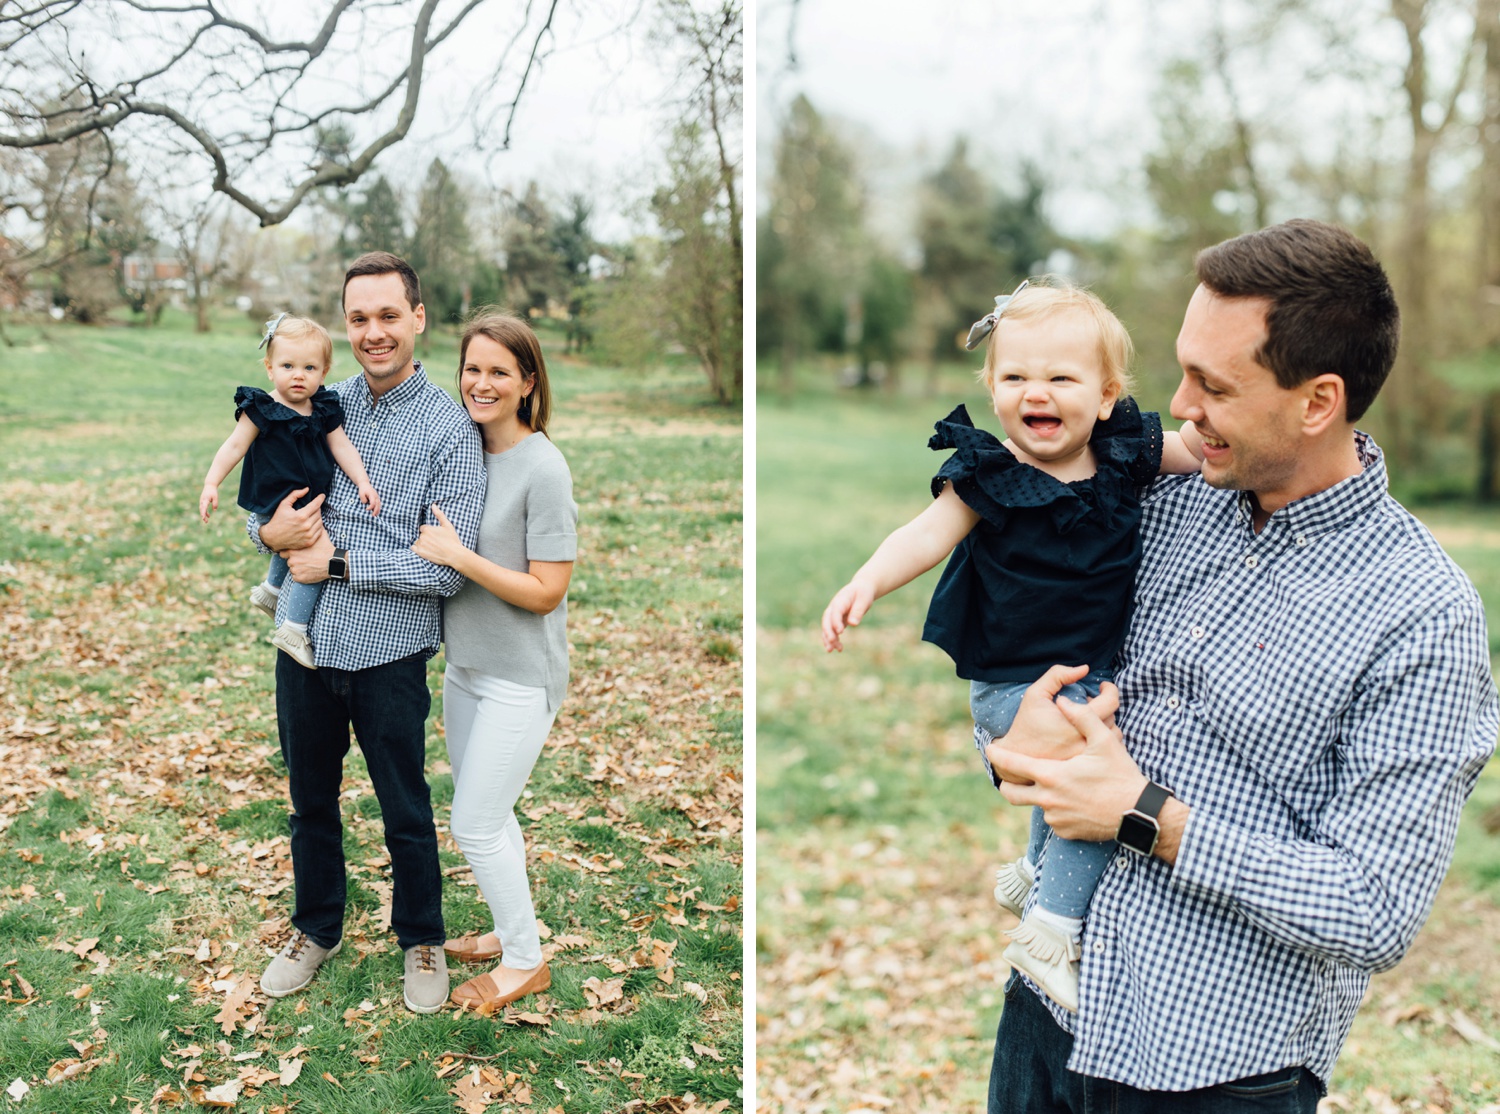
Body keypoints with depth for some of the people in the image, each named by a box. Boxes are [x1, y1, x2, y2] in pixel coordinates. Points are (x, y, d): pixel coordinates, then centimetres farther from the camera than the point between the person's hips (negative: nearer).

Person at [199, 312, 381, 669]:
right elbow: (235, 446, -13)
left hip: (310, 502, 8)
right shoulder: (262, 410, -15)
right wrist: (211, 484, -20)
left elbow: (342, 446, 2)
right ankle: (293, 631, -5)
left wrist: (363, 481, -9)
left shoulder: (325, 409, 1)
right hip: (275, 504, -7)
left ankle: (271, 589, 56)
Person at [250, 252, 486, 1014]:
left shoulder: (449, 429, -11)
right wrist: (271, 532, -14)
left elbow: (448, 566, -16)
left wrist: (339, 562, -18)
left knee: (405, 811, 13)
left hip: (389, 652, -4)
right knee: (309, 799, 20)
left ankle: (422, 939, 35)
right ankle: (316, 928, 42)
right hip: (305, 640, 4)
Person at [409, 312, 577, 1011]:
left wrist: (456, 555, -23)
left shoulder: (542, 467, -19)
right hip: (465, 664, 7)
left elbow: (546, 591, -20)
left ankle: (526, 961, 18)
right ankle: (508, 934, 37)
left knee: (476, 826, -1)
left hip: (520, 677, -7)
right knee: (487, 816, 18)